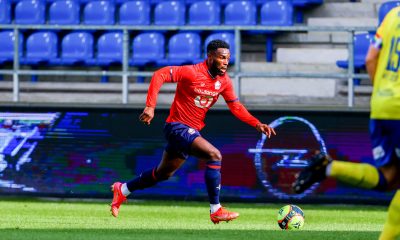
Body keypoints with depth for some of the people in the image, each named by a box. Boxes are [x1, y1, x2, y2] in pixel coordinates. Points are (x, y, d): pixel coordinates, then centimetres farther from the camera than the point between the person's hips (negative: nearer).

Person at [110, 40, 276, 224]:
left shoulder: (224, 81, 2)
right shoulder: (192, 72, -20)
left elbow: (235, 106, 11)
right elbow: (160, 75, -22)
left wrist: (257, 124, -1)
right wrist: (150, 106, -30)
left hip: (192, 131, 9)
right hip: (178, 126, -9)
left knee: (164, 173, 20)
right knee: (214, 155, -25)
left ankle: (122, 190, 38)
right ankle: (215, 211, -20)